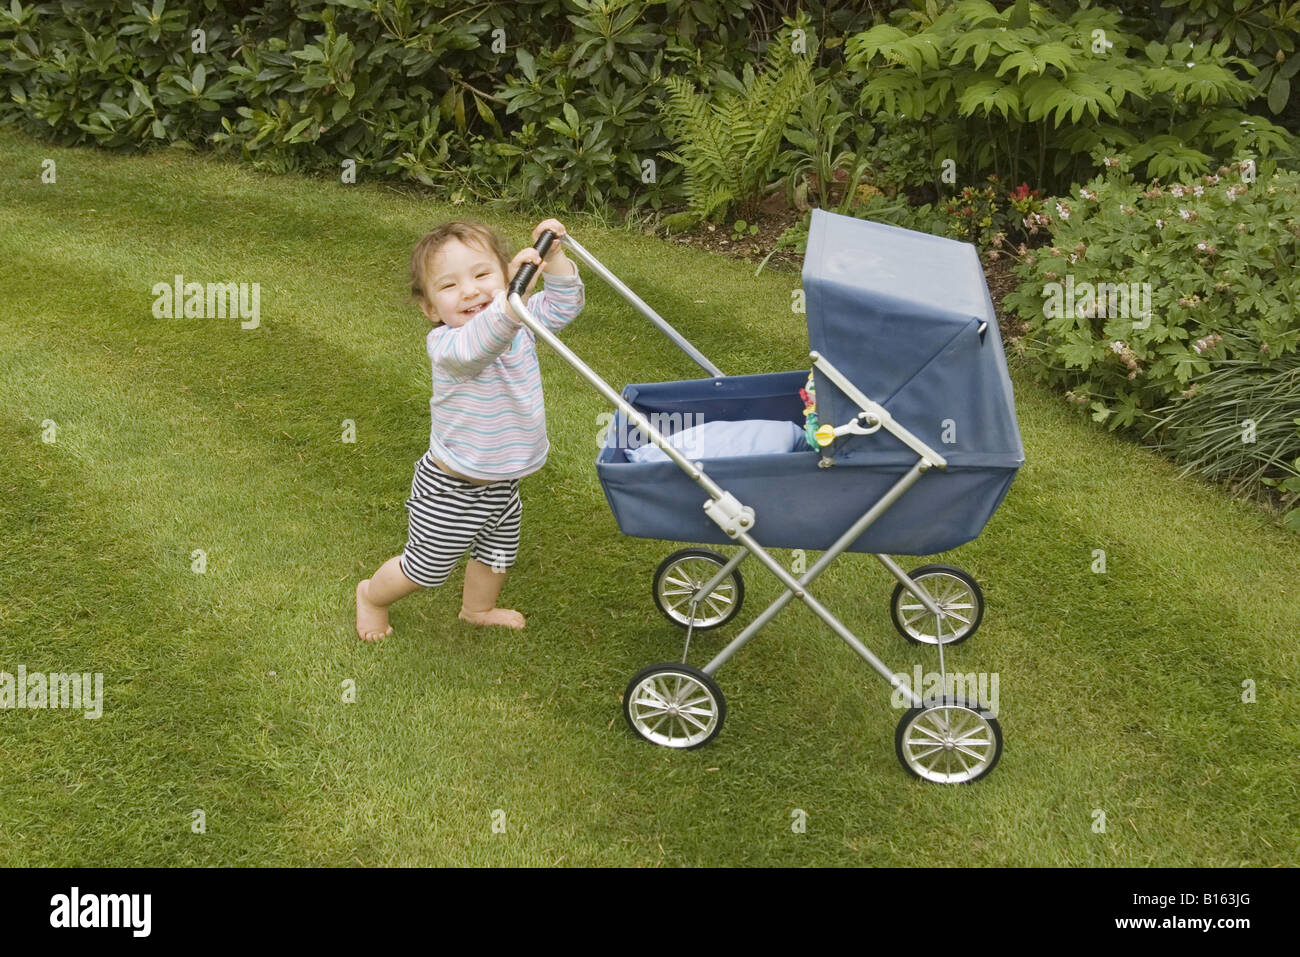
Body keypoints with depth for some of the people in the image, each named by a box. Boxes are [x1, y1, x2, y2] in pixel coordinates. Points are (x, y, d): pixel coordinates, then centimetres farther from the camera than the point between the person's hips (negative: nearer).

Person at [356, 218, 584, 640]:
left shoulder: (520, 321, -8)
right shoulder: (445, 344, -32)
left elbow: (564, 305, -7)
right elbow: (475, 344, -52)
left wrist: (553, 258, -25)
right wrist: (515, 295, -68)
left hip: (502, 485, 7)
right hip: (450, 490, -7)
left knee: (496, 556, 29)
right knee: (425, 569, 14)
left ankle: (478, 609, 59)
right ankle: (372, 595, 45)